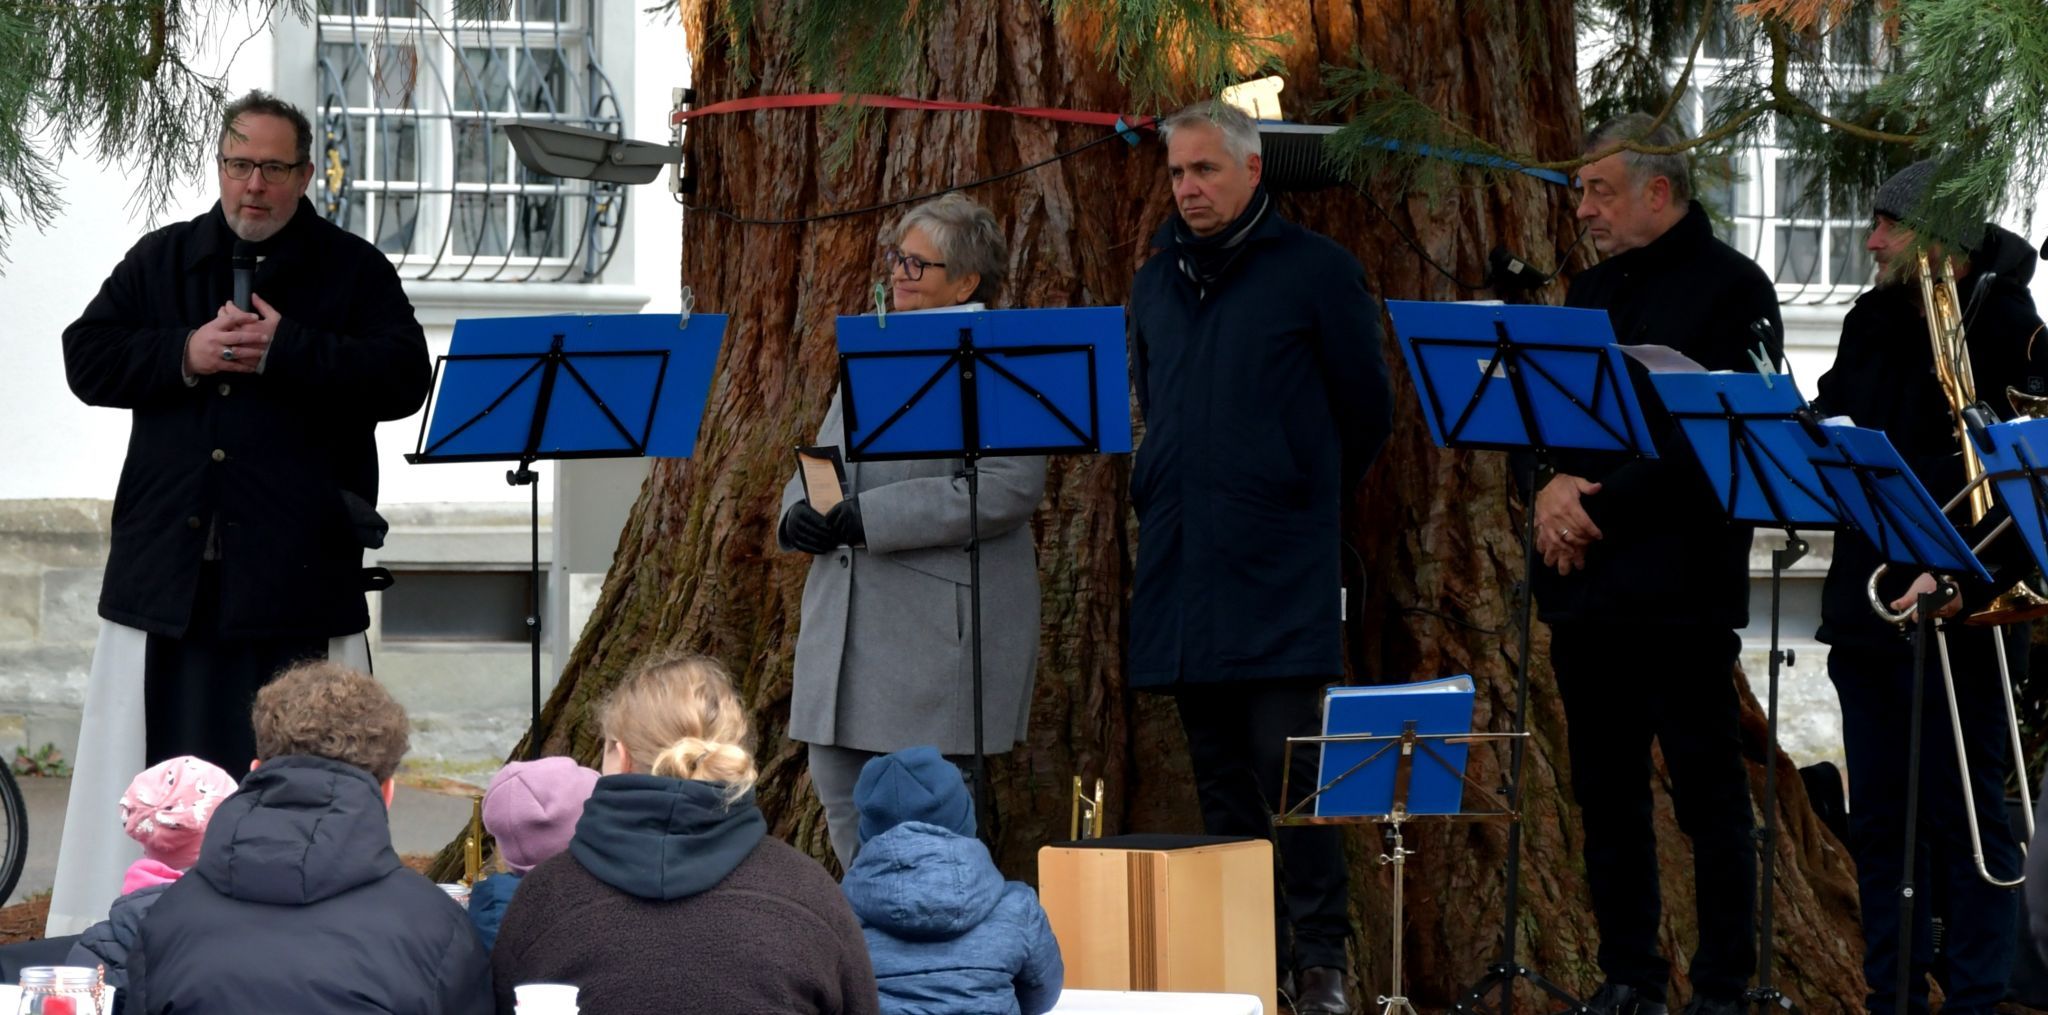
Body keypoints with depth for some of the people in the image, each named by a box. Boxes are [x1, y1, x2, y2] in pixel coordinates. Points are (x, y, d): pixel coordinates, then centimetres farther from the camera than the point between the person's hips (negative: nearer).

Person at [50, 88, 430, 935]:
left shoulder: (354, 270, 6)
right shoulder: (158, 261, 14)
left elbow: (405, 378, -6)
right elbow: (85, 358, 6)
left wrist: (284, 351, -15)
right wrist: (185, 355, -10)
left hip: (299, 570, -2)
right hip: (169, 563, 2)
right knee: (154, 747, 2)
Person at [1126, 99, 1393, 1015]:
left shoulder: (1314, 272, -1)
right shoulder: (1157, 282, 16)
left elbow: (1366, 411, 3)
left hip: (1277, 572, -6)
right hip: (1180, 562, 6)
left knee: (1290, 761, -11)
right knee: (1219, 771, 8)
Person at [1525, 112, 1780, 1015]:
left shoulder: (1731, 288, -6)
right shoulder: (1591, 292, 17)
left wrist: (1598, 508, -15)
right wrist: (1553, 482, -5)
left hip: (1681, 590, -7)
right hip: (1586, 585, 7)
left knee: (1708, 795, -3)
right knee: (1606, 792, 9)